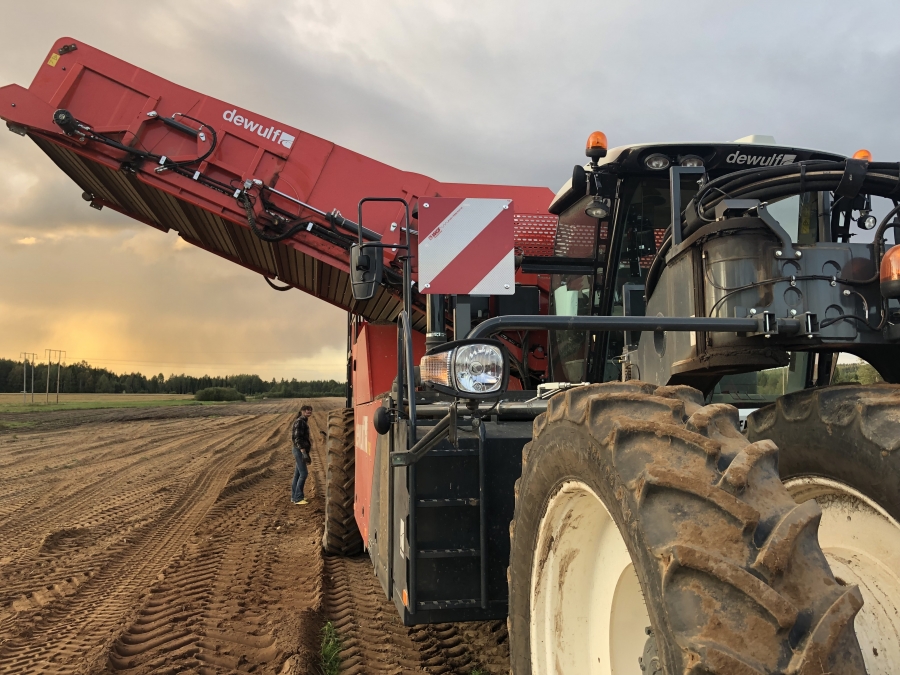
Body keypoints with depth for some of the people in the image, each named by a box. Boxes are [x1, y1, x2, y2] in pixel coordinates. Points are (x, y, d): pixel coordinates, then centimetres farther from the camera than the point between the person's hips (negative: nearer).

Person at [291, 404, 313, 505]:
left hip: (301, 450, 10)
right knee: (303, 474, -11)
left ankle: (294, 496, 18)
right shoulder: (299, 422, -15)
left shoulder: (304, 422, 14)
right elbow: (297, 439, -21)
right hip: (300, 450, -10)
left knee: (297, 474, 12)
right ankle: (298, 498, -10)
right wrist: (304, 453, -25)